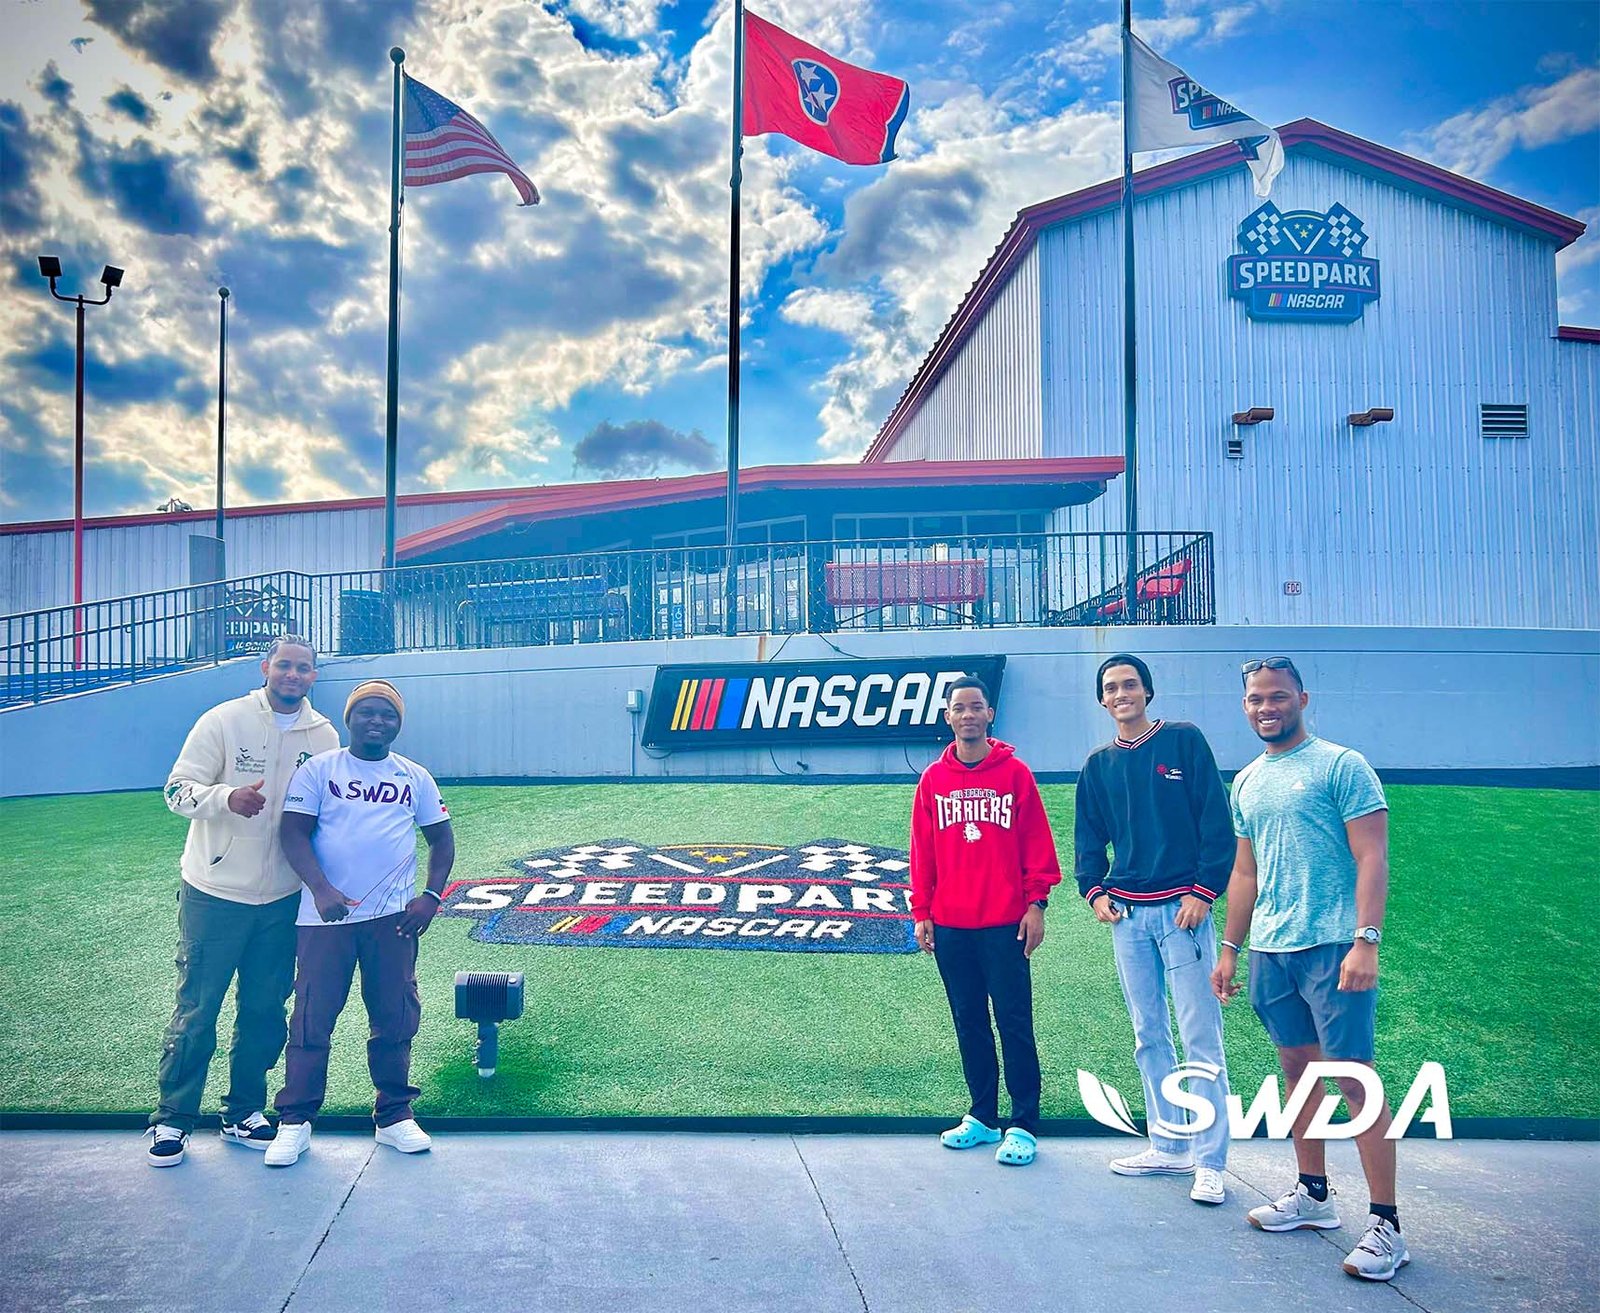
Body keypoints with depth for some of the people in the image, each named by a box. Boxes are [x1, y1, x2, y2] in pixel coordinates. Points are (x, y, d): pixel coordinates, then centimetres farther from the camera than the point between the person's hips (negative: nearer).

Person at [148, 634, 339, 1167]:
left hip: (283, 900, 4)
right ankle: (172, 1119, 18)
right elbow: (178, 790, -11)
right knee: (196, 1008, 3)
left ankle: (243, 1112, 27)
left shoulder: (324, 736, 2)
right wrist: (227, 797, -30)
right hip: (215, 893, -3)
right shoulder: (225, 721, -9)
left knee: (264, 1011, 11)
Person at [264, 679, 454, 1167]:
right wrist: (321, 889, -20)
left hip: (393, 917, 2)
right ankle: (295, 1122, 14)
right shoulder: (319, 770, 2)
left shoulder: (415, 777, 10)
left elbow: (441, 839, 14)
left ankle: (394, 1116, 21)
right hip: (326, 916, -2)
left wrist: (432, 896, 0)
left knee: (395, 1017, 7)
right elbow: (294, 834, -6)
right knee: (312, 1018, 1)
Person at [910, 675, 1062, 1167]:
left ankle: (1024, 1126, 6)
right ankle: (982, 1117, 22)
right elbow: (922, 852, 9)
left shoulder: (1015, 773, 0)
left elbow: (1036, 843, 0)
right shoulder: (933, 780, 7)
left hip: (1005, 924, -3)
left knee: (1014, 1023, -1)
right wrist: (921, 913, 5)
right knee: (969, 1024, 11)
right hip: (950, 927, 3)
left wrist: (1036, 903, -5)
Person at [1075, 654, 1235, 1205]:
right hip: (1126, 913, 5)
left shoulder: (1184, 742, 0)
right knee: (1149, 1037, 10)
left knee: (1200, 1037, -5)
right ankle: (1169, 1147, 20)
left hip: (1182, 909, -5)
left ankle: (1210, 1163, -1)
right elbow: (1088, 837, 19)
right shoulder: (1099, 765, 13)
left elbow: (1217, 822, -4)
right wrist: (1094, 890, 3)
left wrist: (1203, 891, -11)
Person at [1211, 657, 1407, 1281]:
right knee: (1299, 1069, 14)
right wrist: (1229, 947, 17)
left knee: (1354, 1078, -6)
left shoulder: (1341, 765, -5)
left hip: (1332, 947, -6)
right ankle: (1313, 1195, 26)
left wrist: (1366, 942, -18)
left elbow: (1372, 859, -10)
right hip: (1269, 950, 7)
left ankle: (1386, 1226, 1)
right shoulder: (1246, 781, 15)